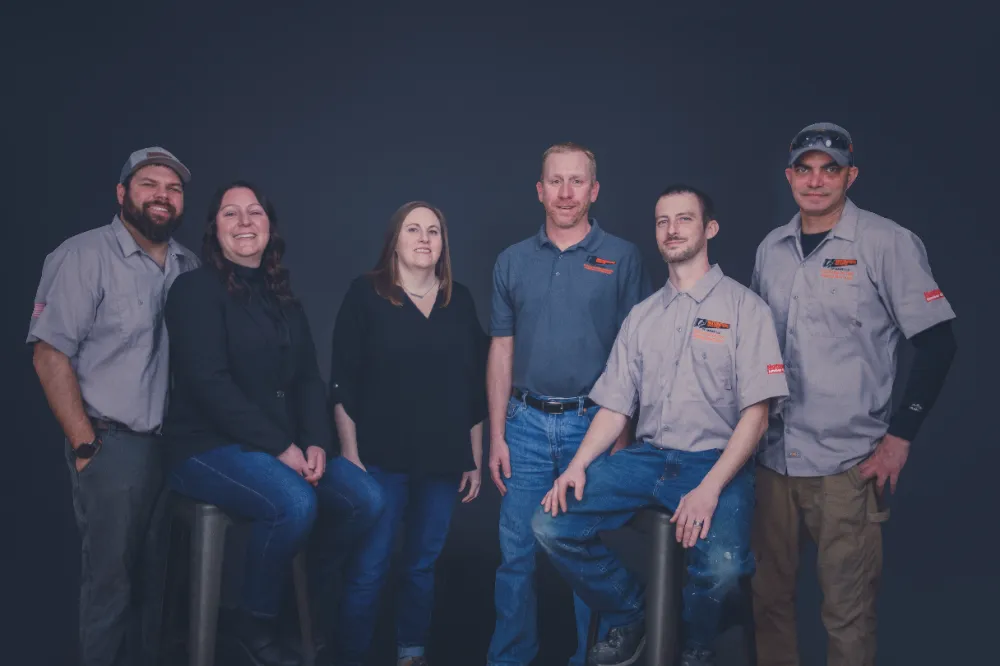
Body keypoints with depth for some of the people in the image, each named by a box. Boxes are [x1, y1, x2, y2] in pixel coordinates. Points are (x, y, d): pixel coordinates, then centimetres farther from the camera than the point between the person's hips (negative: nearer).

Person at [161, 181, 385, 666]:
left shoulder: (284, 302, 15)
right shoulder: (197, 290, -7)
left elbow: (308, 380, 10)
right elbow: (210, 384, -17)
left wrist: (315, 443, -9)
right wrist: (279, 447, -20)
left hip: (284, 447, 7)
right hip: (207, 446, -7)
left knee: (366, 499, -11)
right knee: (295, 503, -32)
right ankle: (256, 623, -8)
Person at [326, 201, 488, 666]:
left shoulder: (460, 300, 9)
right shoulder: (366, 294, -1)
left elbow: (473, 385, 10)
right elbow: (344, 383, -4)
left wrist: (475, 458, 9)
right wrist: (350, 453, -9)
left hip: (444, 458, 3)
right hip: (382, 456, -3)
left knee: (423, 565, 12)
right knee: (368, 569, -3)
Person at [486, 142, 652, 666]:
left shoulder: (622, 258, 1)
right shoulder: (512, 261, 8)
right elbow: (502, 352, 9)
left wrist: (621, 434, -5)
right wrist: (497, 436, 3)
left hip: (592, 424, -2)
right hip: (526, 423, 2)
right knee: (517, 551, 5)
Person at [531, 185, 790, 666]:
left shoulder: (744, 307, 0)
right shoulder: (641, 316, 15)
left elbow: (755, 413, -7)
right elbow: (615, 408, 12)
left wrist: (710, 489, -19)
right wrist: (578, 465, -5)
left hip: (717, 463, -4)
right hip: (647, 458, 5)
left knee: (719, 565, -33)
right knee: (552, 523, -14)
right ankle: (629, 621, 10)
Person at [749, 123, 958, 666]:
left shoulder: (888, 243, -6)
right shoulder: (771, 248, 9)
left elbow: (937, 342, -6)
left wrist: (900, 435, -10)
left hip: (848, 462, -5)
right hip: (773, 454, 5)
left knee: (847, 608, 1)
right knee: (768, 592, 14)